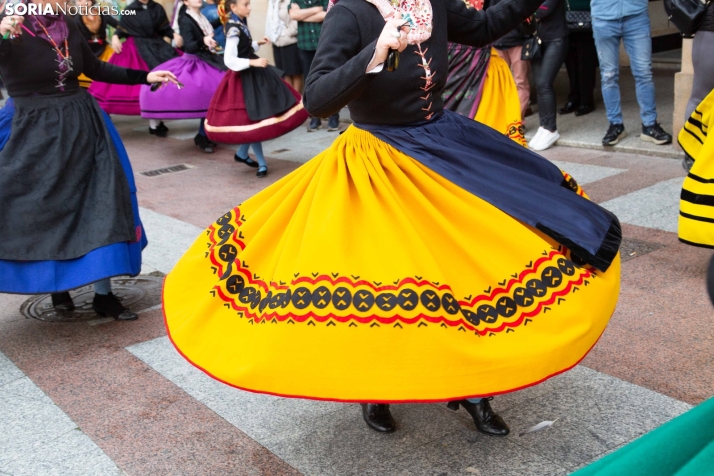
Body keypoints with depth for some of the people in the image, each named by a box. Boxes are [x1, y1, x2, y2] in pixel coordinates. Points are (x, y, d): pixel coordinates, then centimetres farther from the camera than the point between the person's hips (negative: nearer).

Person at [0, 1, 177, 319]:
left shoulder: (68, 27, 4)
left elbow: (96, 69, 16)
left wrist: (145, 77, 13)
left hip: (82, 126, 5)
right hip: (35, 133, -5)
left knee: (99, 204, 3)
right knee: (41, 210, 3)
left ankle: (103, 295, 12)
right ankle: (57, 284, 26)